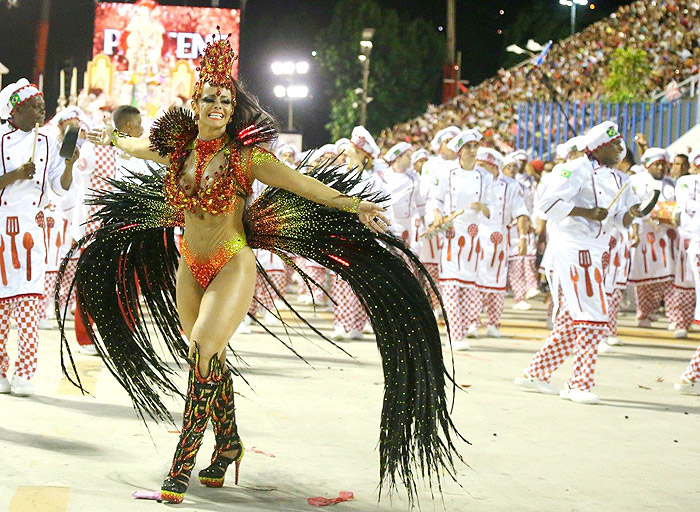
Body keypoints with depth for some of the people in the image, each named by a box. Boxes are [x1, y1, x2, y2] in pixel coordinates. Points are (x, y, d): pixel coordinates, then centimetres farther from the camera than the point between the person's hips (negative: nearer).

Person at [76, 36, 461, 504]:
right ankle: (229, 446, 34)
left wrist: (352, 206, -31)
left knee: (204, 350, -19)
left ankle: (183, 465, -15)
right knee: (208, 359, 13)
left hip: (232, 266, -5)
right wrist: (111, 138, 42)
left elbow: (300, 182, -20)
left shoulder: (244, 155, -13)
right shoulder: (176, 146, 1)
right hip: (190, 267, 5)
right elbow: (137, 145, 24)